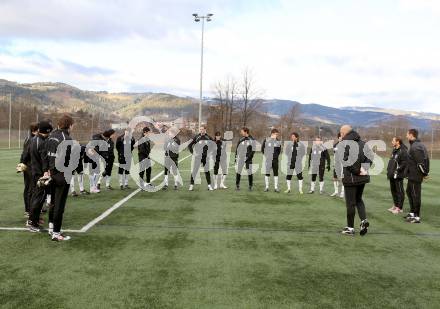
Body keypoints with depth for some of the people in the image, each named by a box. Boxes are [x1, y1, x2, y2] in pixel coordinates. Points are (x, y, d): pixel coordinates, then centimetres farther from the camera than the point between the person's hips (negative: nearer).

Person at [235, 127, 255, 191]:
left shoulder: (252, 140, -5)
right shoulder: (241, 139, 7)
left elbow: (253, 151, -8)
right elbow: (237, 148, 14)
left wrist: (248, 158, -15)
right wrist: (236, 157, 8)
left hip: (248, 159, -3)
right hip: (240, 158, 3)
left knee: (249, 173, 0)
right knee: (238, 172, 5)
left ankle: (250, 186, 11)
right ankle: (237, 185, 14)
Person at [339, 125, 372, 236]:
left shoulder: (345, 143, -10)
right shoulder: (362, 143, 11)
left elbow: (347, 161, -20)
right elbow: (369, 158, 6)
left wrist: (357, 171, -11)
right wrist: (363, 169, 0)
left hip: (351, 178, -6)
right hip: (363, 177, 6)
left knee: (350, 203, 3)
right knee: (358, 199, 22)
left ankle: (350, 228, 12)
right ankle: (364, 220, 6)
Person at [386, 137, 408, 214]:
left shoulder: (403, 151, -14)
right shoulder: (394, 150, 15)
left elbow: (404, 162, -20)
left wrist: (398, 169, -20)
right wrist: (388, 169, 16)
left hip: (398, 175, -10)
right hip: (392, 175, 10)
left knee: (399, 191, -1)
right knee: (393, 190, 17)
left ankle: (400, 208, 6)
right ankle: (395, 205, 29)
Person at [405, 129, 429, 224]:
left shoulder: (415, 147, -21)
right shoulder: (420, 145, 12)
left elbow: (420, 162, -25)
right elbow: (426, 158, 15)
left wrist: (424, 173, -14)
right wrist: (426, 172, 13)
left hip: (414, 176, -11)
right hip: (412, 175, 11)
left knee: (416, 195, -1)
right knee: (409, 191, 22)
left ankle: (416, 217, 8)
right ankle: (412, 212, 32)